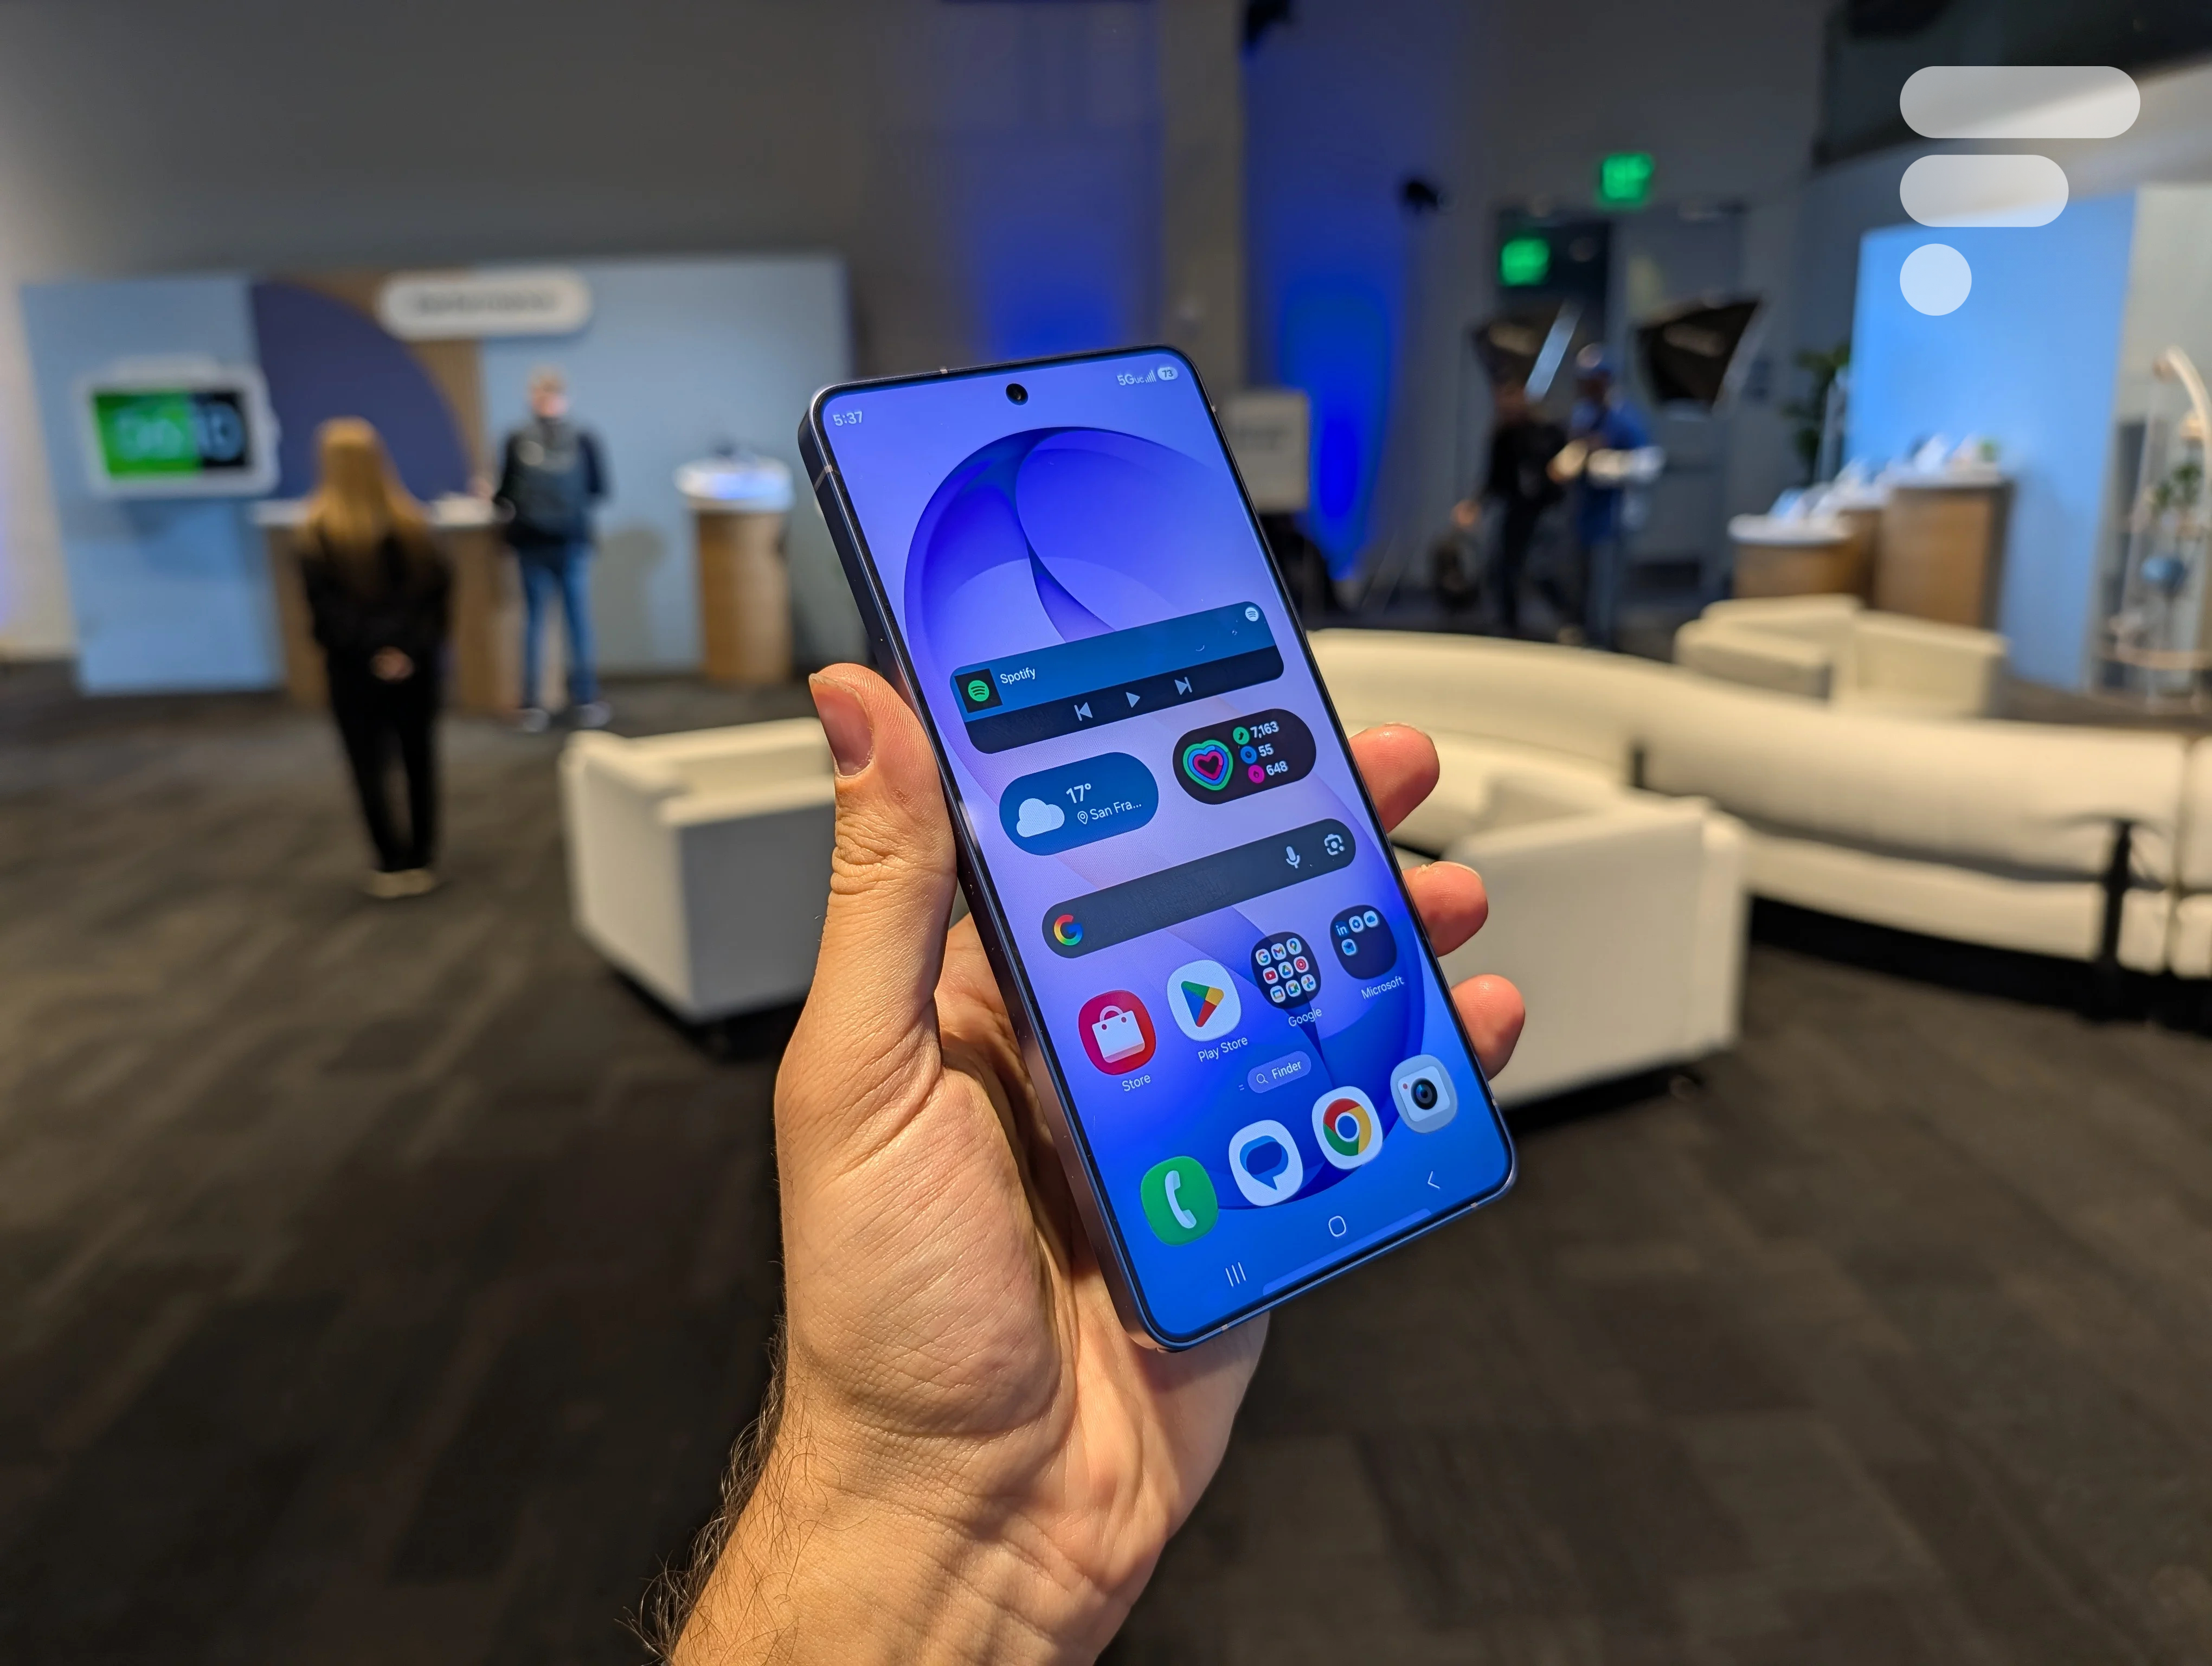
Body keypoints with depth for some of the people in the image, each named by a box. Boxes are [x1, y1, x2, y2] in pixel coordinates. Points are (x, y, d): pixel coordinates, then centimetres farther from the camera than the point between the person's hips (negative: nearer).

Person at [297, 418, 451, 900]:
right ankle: (422, 863, 14)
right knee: (419, 760, 10)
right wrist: (415, 647, -5)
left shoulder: (318, 528, -7)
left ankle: (394, 866, 6)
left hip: (355, 665, -2)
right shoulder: (411, 520, 0)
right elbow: (438, 588, -3)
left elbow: (324, 604, -13)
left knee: (370, 767, 7)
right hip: (416, 661, 2)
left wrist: (370, 652, -12)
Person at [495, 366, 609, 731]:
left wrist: (492, 499, 19)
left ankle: (533, 706, 11)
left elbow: (506, 496, -3)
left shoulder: (517, 440, -7)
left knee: (534, 620, 9)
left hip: (531, 542, 1)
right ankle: (586, 702, 8)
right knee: (579, 619, 8)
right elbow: (599, 489, 2)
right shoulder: (584, 440, -8)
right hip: (572, 541, -1)